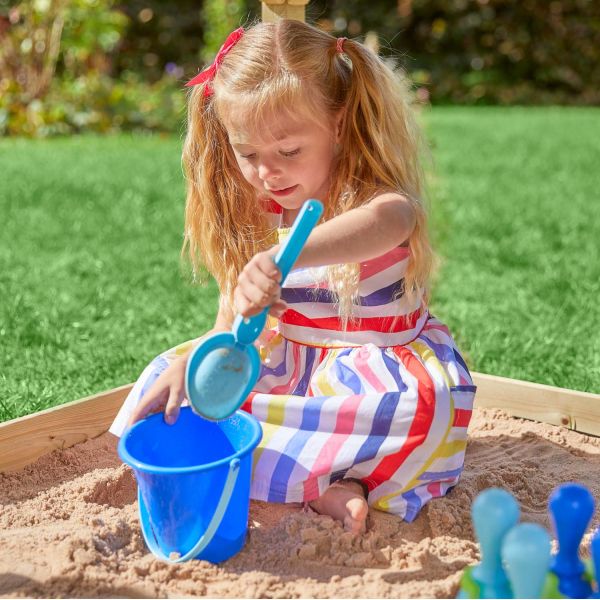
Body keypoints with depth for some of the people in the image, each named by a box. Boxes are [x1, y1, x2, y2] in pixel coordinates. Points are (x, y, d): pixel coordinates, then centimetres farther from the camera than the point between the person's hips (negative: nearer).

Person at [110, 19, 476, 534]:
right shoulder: (254, 217, 0)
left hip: (380, 367, -5)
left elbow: (390, 220, -47)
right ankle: (319, 488, -25)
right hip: (290, 361, 6)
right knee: (167, 373, -9)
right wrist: (187, 365, -21)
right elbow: (231, 328, 0)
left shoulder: (368, 195, -18)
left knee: (424, 402, -38)